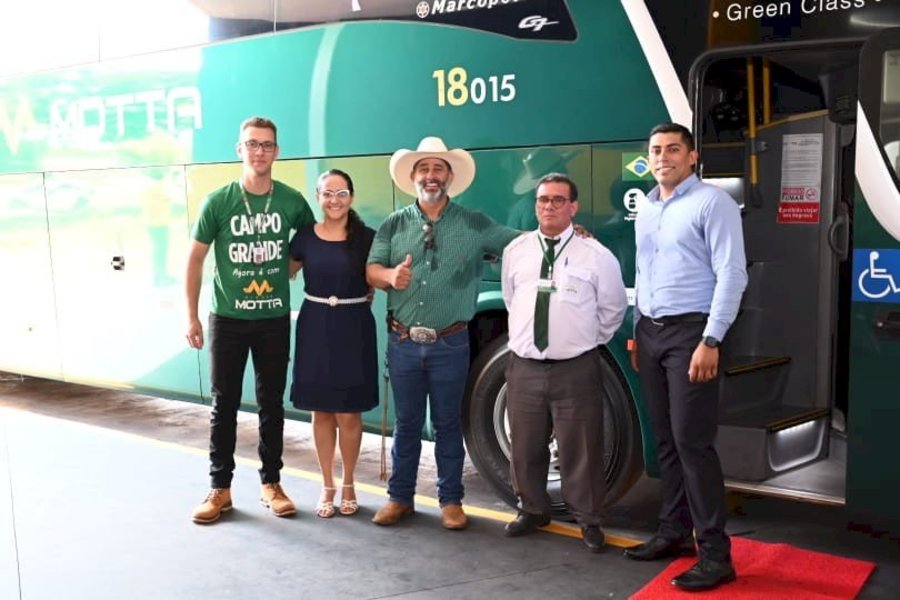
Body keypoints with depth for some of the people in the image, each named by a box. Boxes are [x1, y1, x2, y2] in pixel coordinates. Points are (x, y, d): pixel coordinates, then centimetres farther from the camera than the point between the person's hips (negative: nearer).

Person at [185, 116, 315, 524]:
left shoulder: (292, 201, -3)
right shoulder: (218, 201, -6)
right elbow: (195, 260, -1)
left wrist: (287, 271, 1)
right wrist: (192, 317, -3)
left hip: (275, 320, 1)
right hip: (227, 319, -1)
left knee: (271, 403, 9)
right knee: (224, 405, 5)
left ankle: (271, 484, 22)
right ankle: (220, 488, 17)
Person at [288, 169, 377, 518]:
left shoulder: (366, 237, -3)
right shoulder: (305, 237, 2)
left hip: (354, 327, -1)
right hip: (315, 326, 2)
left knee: (349, 413, 4)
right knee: (321, 411, 9)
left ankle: (348, 484, 25)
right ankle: (327, 486, 24)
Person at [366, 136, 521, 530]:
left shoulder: (474, 225, 1)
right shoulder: (394, 224, 6)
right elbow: (371, 270, -1)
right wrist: (390, 275, -23)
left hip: (450, 344, -1)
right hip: (403, 342, 2)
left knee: (448, 424, 8)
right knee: (406, 423, 11)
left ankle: (450, 500, 21)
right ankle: (400, 497, 23)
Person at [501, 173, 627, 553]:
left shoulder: (596, 255, -4)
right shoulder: (516, 251, 6)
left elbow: (613, 308, 6)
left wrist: (590, 341, 8)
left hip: (576, 368, -3)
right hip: (524, 366, 3)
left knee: (581, 449, 4)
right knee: (525, 447, 14)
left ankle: (588, 521, 22)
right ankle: (532, 510, 34)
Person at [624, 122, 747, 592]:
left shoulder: (713, 203, -7)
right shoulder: (646, 210, 16)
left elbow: (731, 275, -13)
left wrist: (710, 341, -18)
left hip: (690, 331, -7)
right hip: (650, 332, 7)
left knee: (692, 441, -9)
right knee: (665, 440, 11)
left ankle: (715, 552, 0)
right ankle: (673, 531, 22)